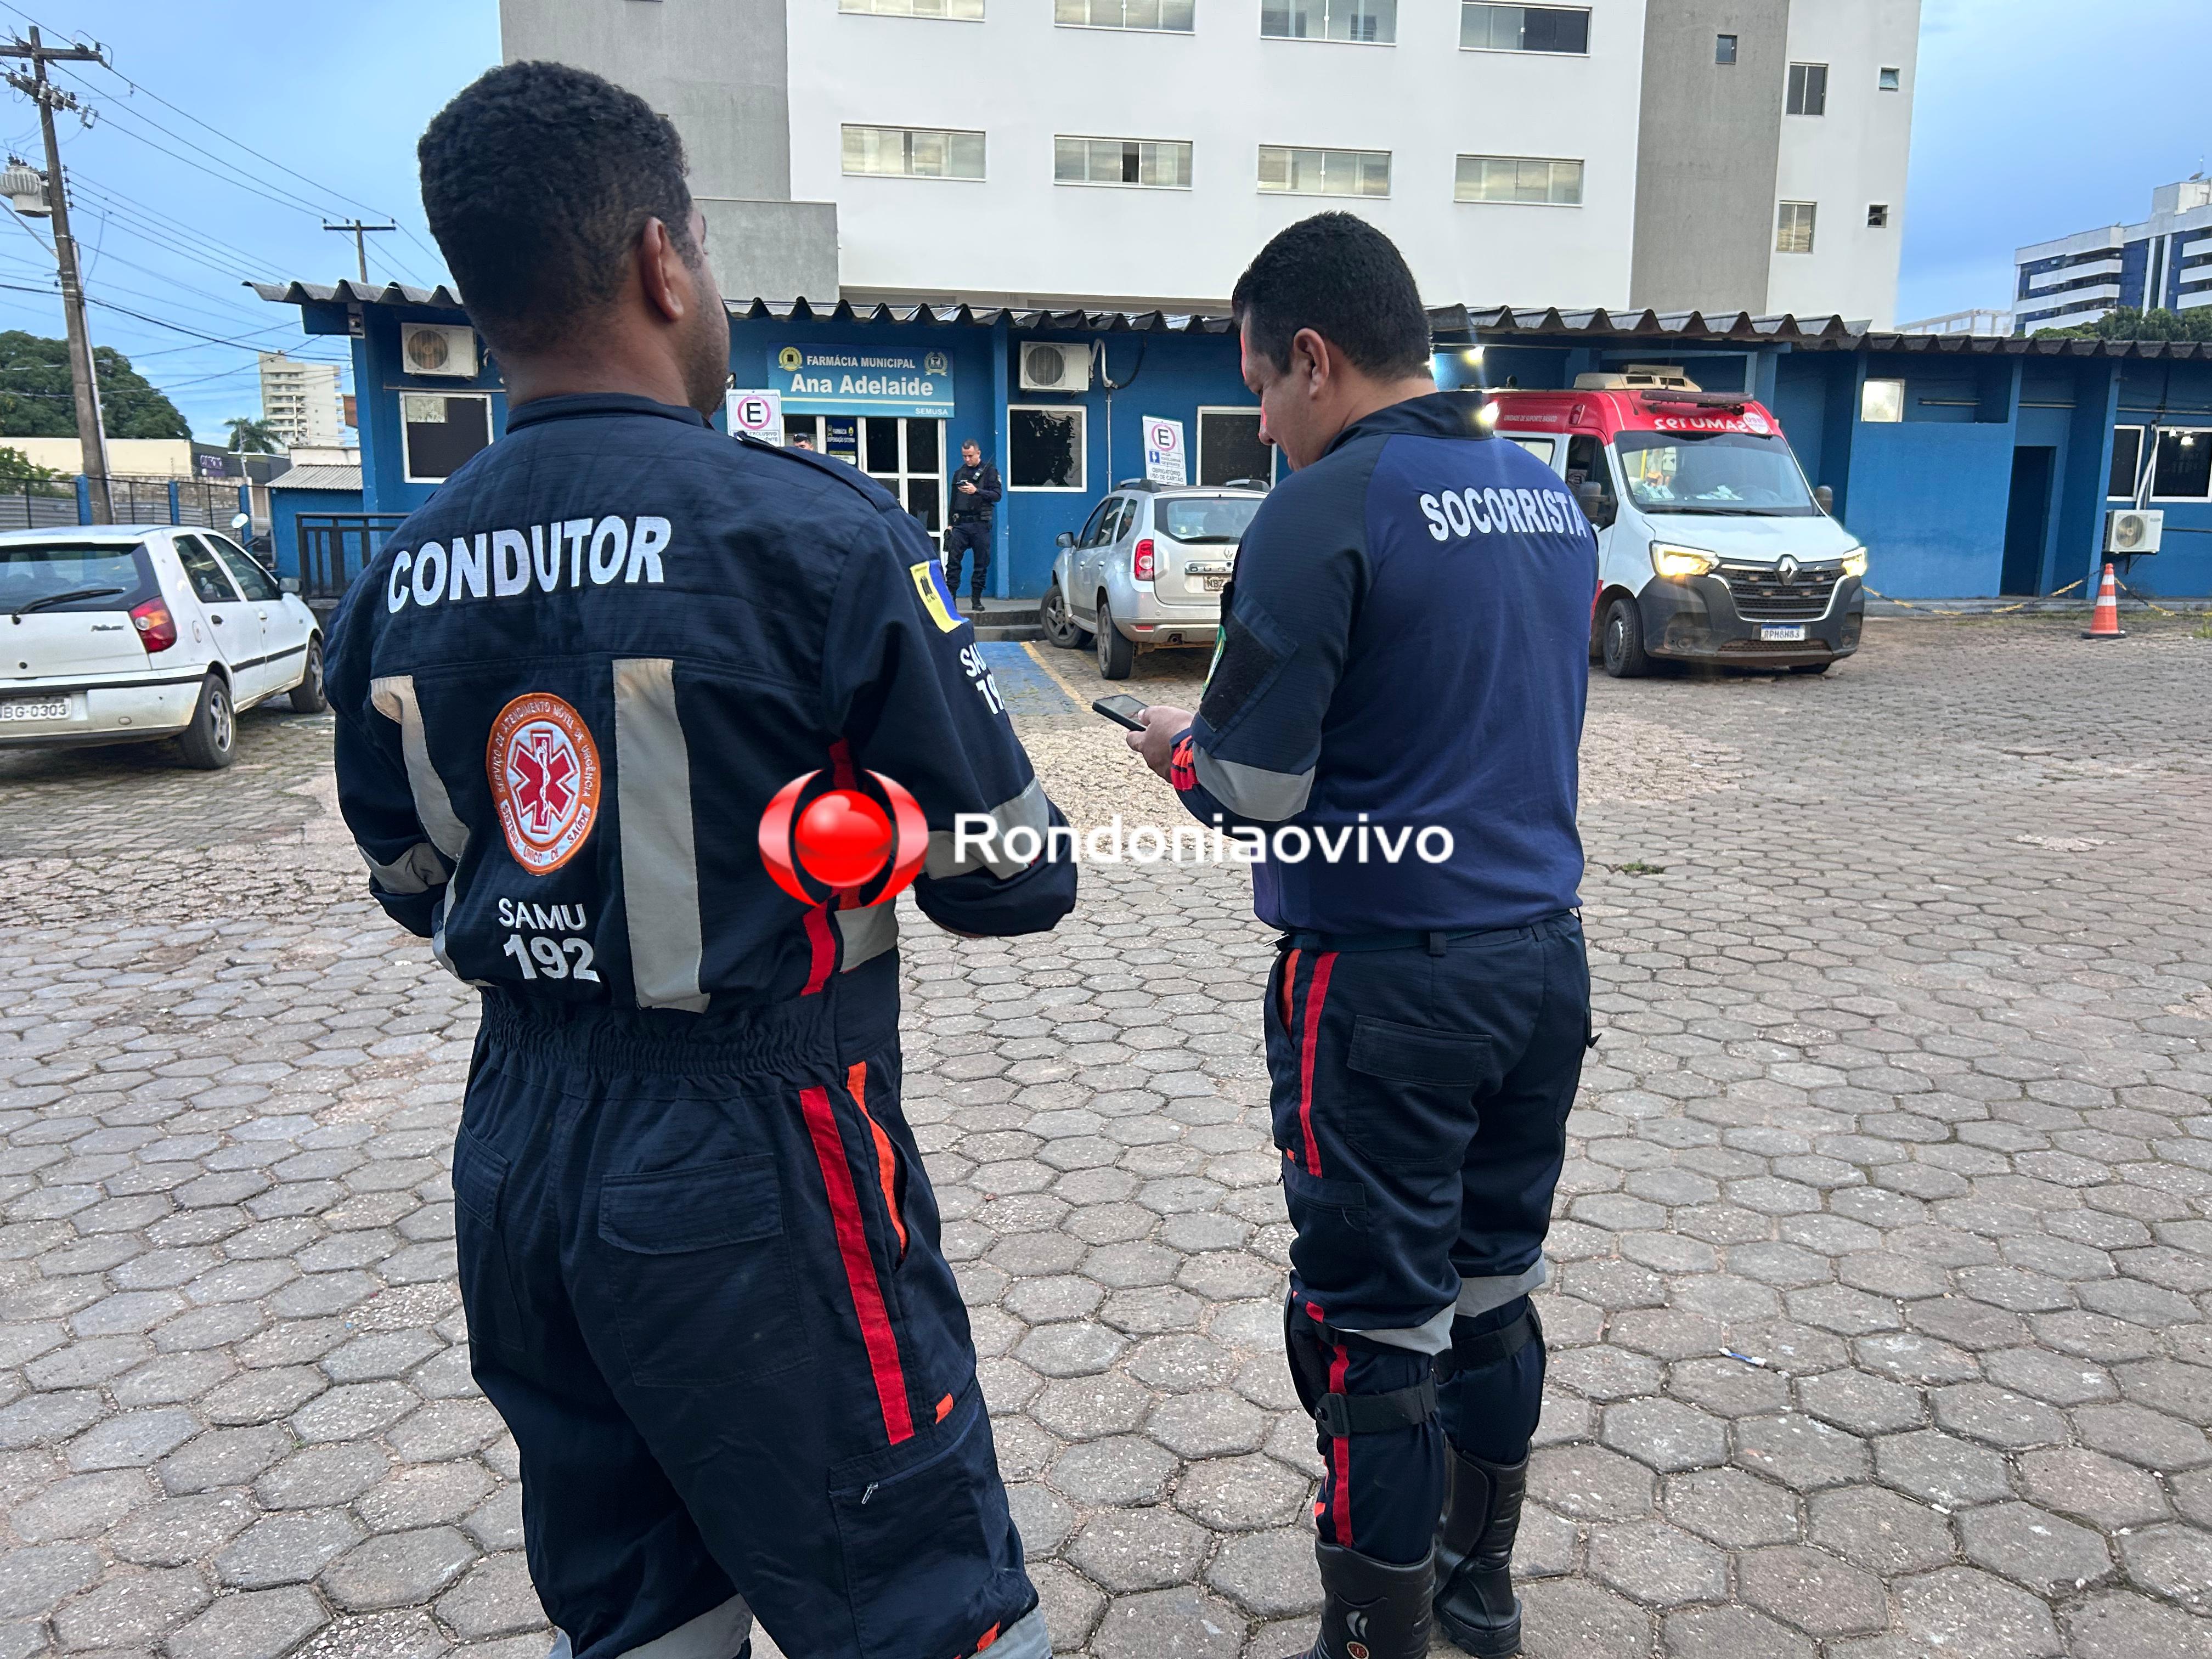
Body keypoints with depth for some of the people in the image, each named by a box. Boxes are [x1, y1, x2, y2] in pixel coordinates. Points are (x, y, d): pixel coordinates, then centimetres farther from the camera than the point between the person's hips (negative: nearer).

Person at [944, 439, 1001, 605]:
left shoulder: (990, 471, 4)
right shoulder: (959, 474, 17)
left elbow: (997, 495, -8)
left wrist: (976, 491, -21)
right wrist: (950, 523, 16)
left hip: (980, 524, -3)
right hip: (960, 524, 3)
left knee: (982, 563, 0)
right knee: (953, 560, -6)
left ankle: (976, 597, 7)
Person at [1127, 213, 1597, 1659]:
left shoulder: (1328, 510, -15)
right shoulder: (1550, 496, 9)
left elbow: (1250, 791, -17)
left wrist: (1179, 745, 5)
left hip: (1390, 984, -8)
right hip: (1544, 959, 8)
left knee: (1374, 1333, 5)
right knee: (1495, 1289, 21)